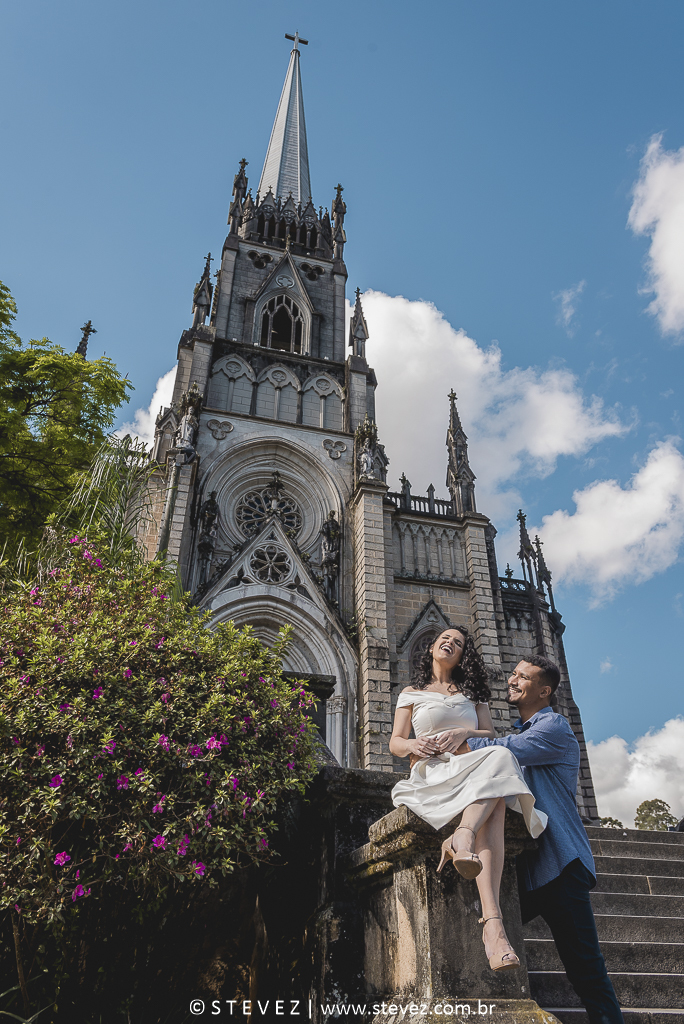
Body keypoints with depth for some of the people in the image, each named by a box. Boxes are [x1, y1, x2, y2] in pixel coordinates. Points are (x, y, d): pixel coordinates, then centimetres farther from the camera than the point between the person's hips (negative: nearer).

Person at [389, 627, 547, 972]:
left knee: (497, 759, -39)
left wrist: (463, 733, -10)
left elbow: (490, 735, 13)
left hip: (475, 773, 3)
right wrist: (412, 744, -15)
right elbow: (395, 742, 11)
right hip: (430, 774, -3)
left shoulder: (473, 694, 27)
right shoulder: (412, 694, 21)